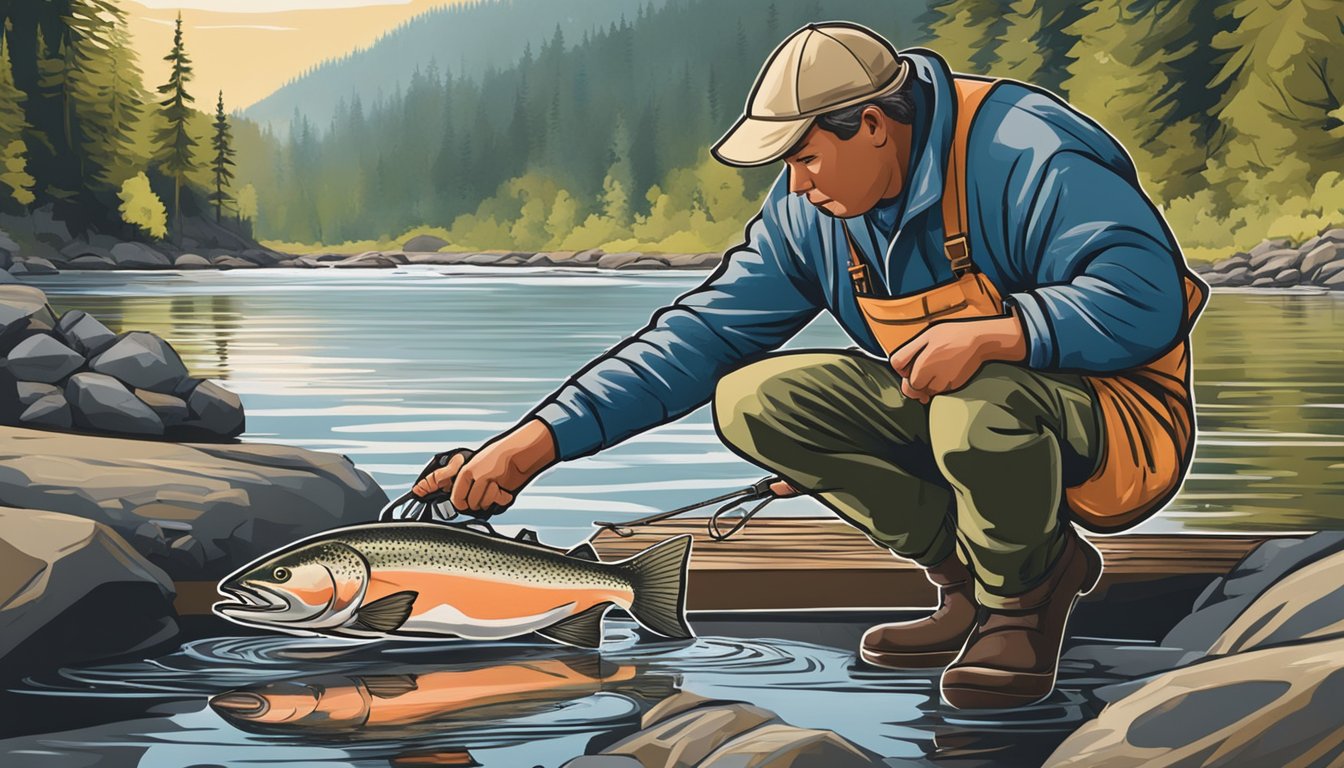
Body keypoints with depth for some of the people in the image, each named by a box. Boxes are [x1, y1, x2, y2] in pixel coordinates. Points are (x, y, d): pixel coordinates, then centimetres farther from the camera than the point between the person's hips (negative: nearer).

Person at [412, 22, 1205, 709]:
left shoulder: (1026, 151, -22)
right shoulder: (809, 210, 0)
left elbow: (1148, 294, -29)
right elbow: (702, 334, -1)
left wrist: (992, 333, -42)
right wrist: (537, 441, -9)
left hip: (1107, 406, -7)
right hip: (943, 405, 7)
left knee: (979, 409, -41)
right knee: (754, 401, -9)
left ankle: (1027, 589, -6)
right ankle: (975, 576, -1)